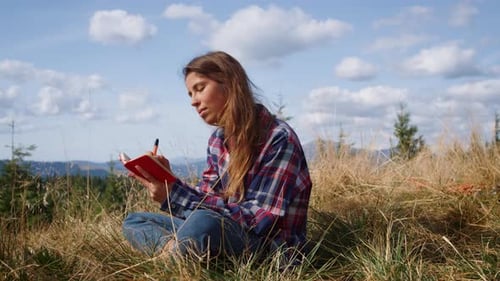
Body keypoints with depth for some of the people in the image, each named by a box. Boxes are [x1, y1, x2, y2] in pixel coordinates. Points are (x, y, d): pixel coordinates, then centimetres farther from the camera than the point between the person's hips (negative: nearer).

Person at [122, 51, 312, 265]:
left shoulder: (278, 139, -17)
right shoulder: (218, 139, 7)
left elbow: (257, 220, -23)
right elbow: (208, 200, 5)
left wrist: (175, 194, -27)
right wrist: (168, 182, -14)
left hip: (270, 249, -8)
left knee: (203, 224, -38)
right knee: (133, 222, 3)